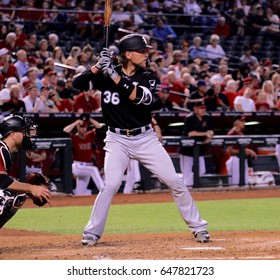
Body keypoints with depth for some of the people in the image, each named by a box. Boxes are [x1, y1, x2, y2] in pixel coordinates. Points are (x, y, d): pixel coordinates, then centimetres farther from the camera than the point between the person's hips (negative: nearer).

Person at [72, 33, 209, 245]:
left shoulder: (148, 77, -1)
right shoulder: (105, 76, -2)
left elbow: (139, 97, -21)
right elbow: (78, 84, -10)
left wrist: (114, 75, -27)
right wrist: (99, 66, -22)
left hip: (146, 138, 2)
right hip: (117, 140, -2)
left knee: (174, 181, -1)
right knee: (111, 184, -17)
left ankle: (198, 226, 12)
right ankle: (92, 233, -3)